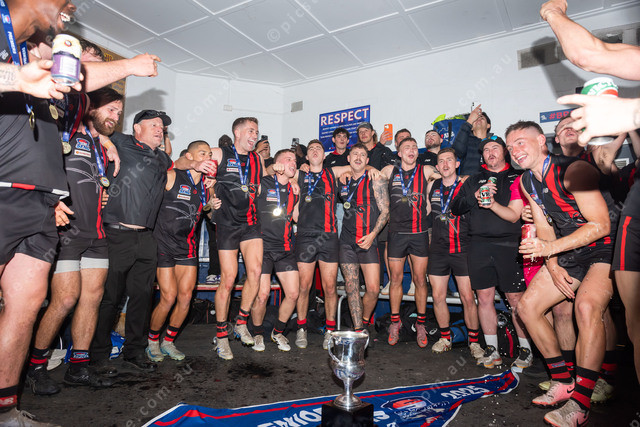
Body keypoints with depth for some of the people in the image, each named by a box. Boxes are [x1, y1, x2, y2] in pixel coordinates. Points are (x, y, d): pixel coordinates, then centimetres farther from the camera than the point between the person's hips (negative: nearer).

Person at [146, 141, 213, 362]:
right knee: (169, 298, -7)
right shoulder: (171, 177, -8)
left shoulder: (205, 184, 8)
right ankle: (152, 342, 18)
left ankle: (168, 342, 22)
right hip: (164, 244, -5)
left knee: (185, 297, 1)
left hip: (187, 246, 5)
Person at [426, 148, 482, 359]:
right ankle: (445, 338, 24)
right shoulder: (432, 186, 10)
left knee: (468, 297, -2)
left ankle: (474, 341, 16)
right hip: (438, 249, 3)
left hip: (462, 249, -3)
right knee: (438, 297, 6)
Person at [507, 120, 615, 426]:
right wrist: (552, 267, -4)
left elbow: (601, 225, -24)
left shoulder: (573, 170, -21)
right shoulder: (527, 182, 3)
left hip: (604, 249, -7)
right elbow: (544, 227, 7)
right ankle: (563, 383, 12)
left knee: (586, 305, -32)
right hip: (567, 254, 8)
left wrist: (550, 248, -31)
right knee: (527, 306, 0)